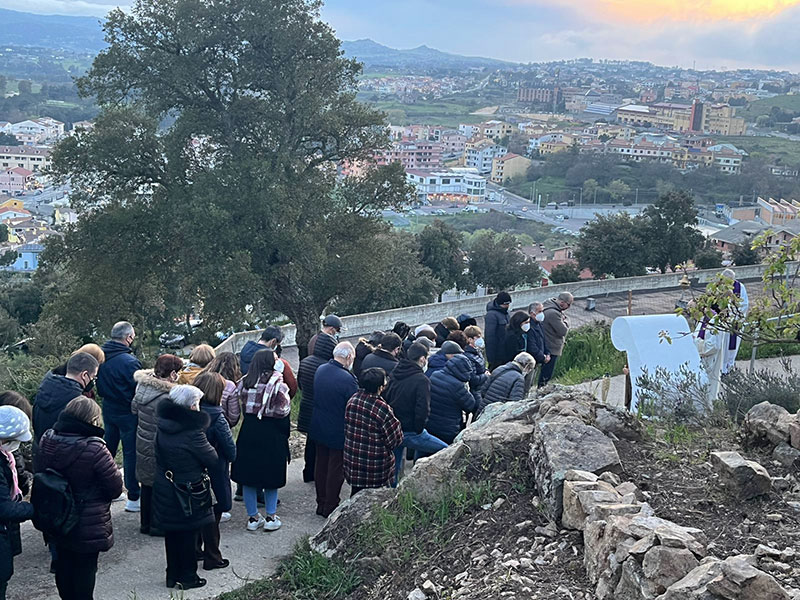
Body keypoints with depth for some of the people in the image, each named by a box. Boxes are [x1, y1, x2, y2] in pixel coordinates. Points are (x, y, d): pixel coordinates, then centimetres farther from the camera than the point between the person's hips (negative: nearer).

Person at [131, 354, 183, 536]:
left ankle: (145, 523, 33)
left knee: (146, 486, 20)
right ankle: (157, 525, 19)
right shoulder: (164, 398, -27)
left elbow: (134, 408, 14)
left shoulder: (143, 387, -2)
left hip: (142, 444, 8)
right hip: (157, 451, -8)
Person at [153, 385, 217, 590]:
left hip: (164, 489, 7)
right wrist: (209, 448, 3)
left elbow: (159, 456, 9)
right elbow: (212, 459, -15)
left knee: (171, 533, 18)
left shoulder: (163, 427, -3)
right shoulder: (193, 432, -25)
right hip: (188, 494, -7)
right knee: (188, 535, 9)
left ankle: (173, 575, 31)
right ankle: (187, 578, 21)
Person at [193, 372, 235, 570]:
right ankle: (212, 558, 20)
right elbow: (231, 452, -17)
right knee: (212, 516, 8)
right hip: (214, 474, -6)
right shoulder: (217, 418, -24)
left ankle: (194, 551, 34)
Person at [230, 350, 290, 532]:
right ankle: (271, 517, 15)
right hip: (271, 434, -4)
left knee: (248, 477, 12)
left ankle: (253, 517, 19)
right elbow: (284, 409, -14)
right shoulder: (277, 383, -12)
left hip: (248, 432, 4)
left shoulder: (245, 382, 2)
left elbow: (241, 407, 7)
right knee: (271, 476, 10)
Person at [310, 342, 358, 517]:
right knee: (336, 468, 7)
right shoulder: (347, 379, -26)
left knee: (321, 465, 18)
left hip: (318, 428, 7)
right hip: (338, 431, -7)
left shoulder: (320, 370, -3)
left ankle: (321, 503, 30)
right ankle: (331, 507, 17)